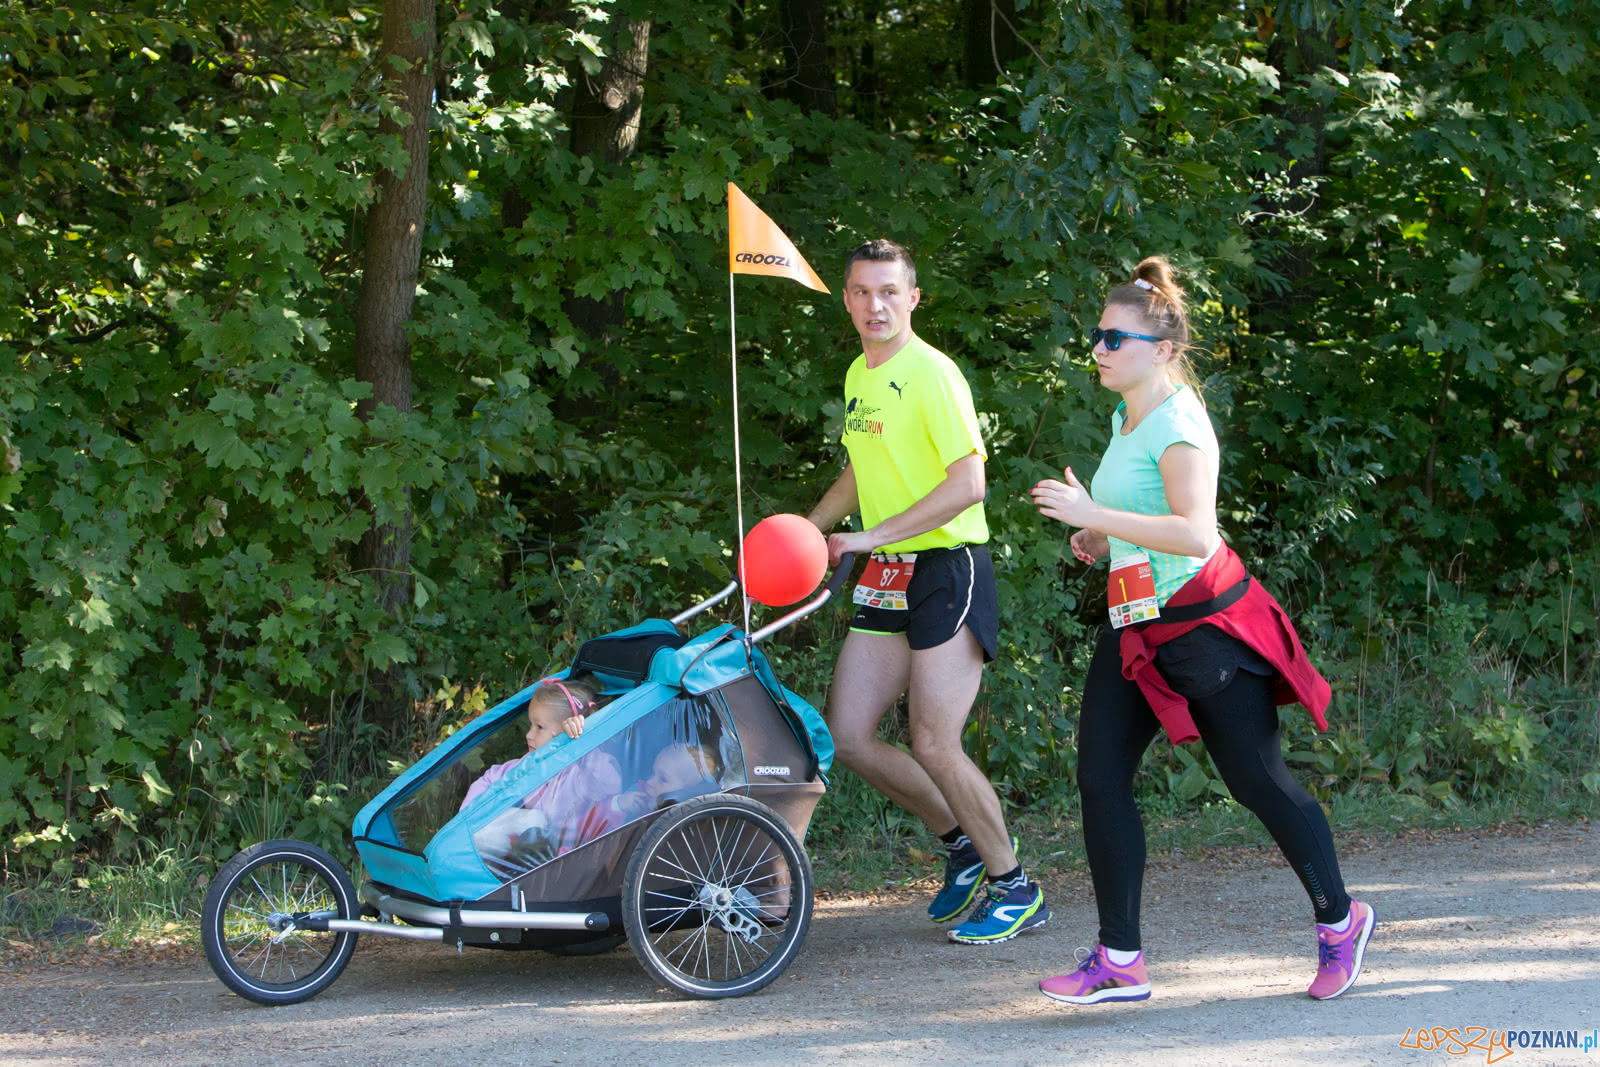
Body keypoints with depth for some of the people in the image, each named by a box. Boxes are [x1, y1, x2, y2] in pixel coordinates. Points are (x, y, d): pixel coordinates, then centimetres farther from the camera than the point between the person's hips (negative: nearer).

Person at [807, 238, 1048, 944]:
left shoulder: (932, 374, -14)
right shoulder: (858, 376, 13)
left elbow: (968, 484, -20)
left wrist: (870, 536, -21)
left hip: (946, 571, -8)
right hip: (885, 575, 8)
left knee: (933, 747, -11)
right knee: (847, 737, 4)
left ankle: (1015, 890, 6)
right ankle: (963, 843, 22)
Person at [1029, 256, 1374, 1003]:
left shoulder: (1177, 424, -17)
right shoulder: (1127, 417, 12)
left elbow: (1195, 532, -29)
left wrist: (1094, 515, -29)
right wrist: (1104, 539, 10)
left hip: (1202, 621, -9)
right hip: (1135, 627, 9)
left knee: (1257, 781, 1)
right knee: (1100, 777, -2)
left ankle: (1339, 921, 22)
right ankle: (1120, 960, 2)